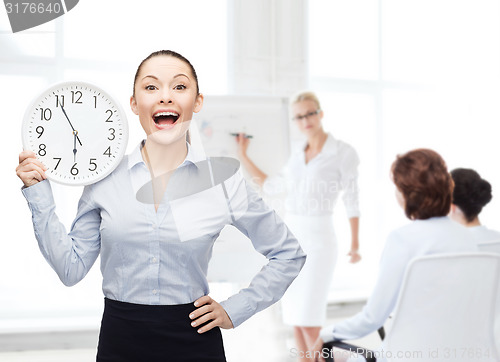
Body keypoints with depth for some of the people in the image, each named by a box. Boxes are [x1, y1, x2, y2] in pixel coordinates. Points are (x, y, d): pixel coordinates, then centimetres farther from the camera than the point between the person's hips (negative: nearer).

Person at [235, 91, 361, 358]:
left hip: (318, 239, -6)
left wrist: (355, 242, -7)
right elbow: (271, 186, 18)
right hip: (289, 235, 6)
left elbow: (351, 199, -4)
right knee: (293, 314, 8)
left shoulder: (343, 153, -7)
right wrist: (243, 156, 18)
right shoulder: (297, 154, 10)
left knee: (307, 318, -9)